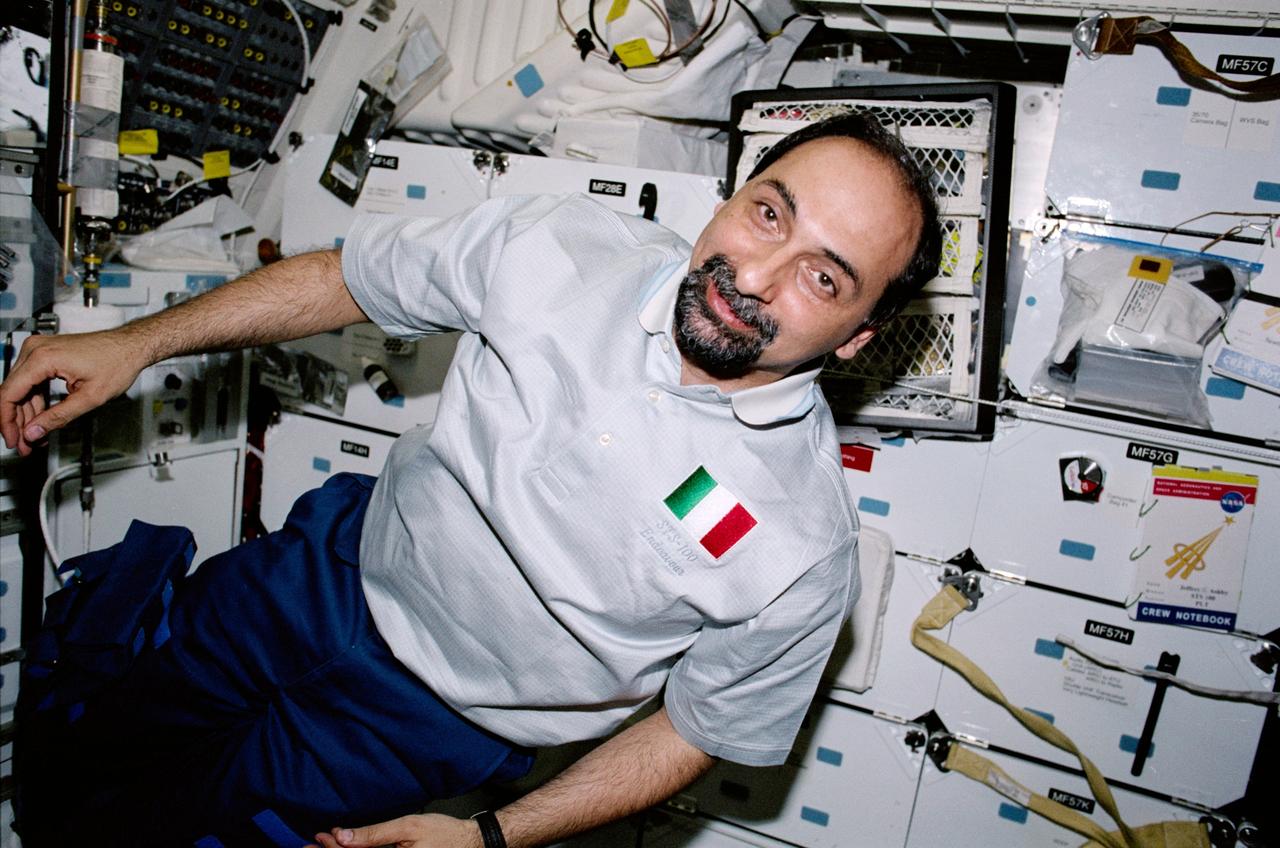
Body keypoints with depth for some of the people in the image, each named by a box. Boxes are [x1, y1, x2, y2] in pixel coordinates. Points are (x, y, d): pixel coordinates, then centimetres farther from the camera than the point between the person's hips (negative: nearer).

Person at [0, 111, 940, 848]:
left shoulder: (805, 550, -25)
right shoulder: (563, 245, -18)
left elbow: (703, 726, -9)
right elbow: (351, 275, -3)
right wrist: (136, 344, -2)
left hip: (431, 719, -3)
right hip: (336, 562, 4)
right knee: (93, 744, 21)